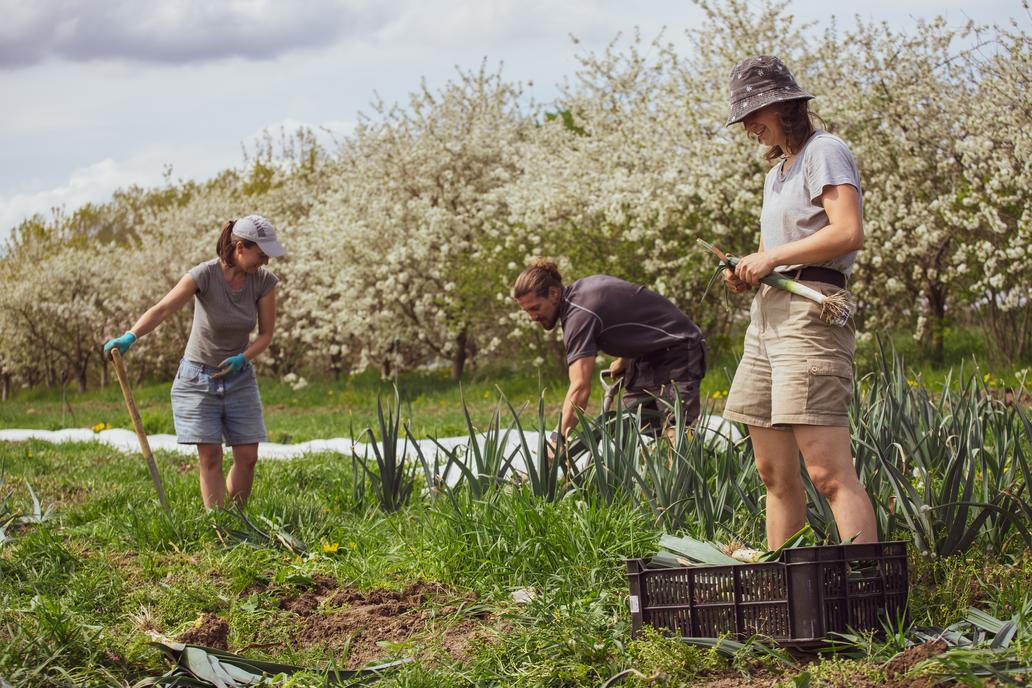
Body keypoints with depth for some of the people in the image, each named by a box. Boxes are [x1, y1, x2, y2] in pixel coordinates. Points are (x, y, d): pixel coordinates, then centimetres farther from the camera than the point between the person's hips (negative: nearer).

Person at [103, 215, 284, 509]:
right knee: (210, 456, -8)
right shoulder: (205, 275, -21)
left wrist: (242, 358, -19)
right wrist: (130, 336, -49)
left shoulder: (263, 281, -9)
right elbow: (162, 309, -33)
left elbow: (266, 333, 0)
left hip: (239, 377, 4)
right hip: (198, 377, -4)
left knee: (248, 457, 1)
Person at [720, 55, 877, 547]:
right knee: (775, 474, 7)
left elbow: (848, 234, -18)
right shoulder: (778, 170, 24)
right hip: (768, 313, 10)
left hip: (811, 313, -10)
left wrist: (771, 257, -11)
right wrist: (749, 274, 11)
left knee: (829, 473, -18)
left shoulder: (824, 152, -4)